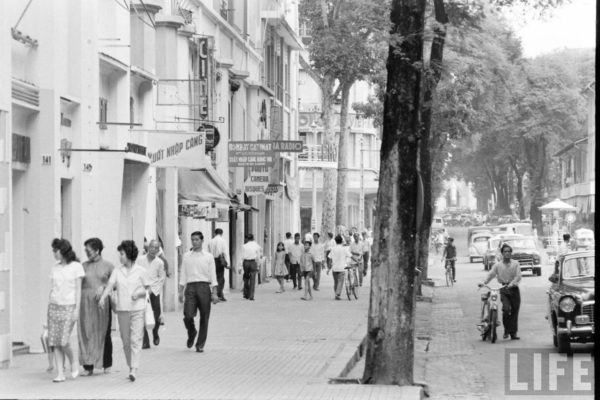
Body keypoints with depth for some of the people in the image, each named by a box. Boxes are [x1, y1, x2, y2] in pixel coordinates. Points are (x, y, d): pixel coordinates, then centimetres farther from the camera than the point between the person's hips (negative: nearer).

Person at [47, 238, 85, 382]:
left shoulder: (76, 267, -3)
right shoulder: (55, 268, 12)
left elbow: (78, 289, -4)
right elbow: (52, 289, 14)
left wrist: (77, 309, -10)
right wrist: (49, 309, 10)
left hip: (69, 306, -5)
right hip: (54, 305, 5)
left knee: (64, 341, -15)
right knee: (54, 342, -3)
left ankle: (73, 362, 12)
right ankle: (60, 373, -1)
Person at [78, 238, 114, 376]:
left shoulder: (108, 266, 3)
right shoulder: (83, 266, 9)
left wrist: (103, 287, -12)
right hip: (86, 303, 2)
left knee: (103, 333, 4)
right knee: (86, 334, -4)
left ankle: (106, 365, 16)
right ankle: (88, 366, -1)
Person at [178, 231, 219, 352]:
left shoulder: (208, 257, 6)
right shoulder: (186, 256, 10)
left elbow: (213, 275, 5)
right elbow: (183, 275, 12)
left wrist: (214, 293, -1)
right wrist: (181, 292, 5)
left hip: (204, 287, 0)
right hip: (190, 287, 0)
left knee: (204, 317, 0)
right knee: (188, 316, -13)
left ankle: (200, 345, 11)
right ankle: (191, 333, 18)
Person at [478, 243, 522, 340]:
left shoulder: (515, 264, 6)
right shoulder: (498, 265, 8)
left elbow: (518, 276, -6)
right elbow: (491, 274, -1)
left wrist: (512, 283, -24)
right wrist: (484, 282, -19)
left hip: (514, 289, 1)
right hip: (503, 290, -1)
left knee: (514, 311, 2)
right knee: (506, 308, -19)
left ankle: (513, 333, 11)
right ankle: (506, 330, 0)